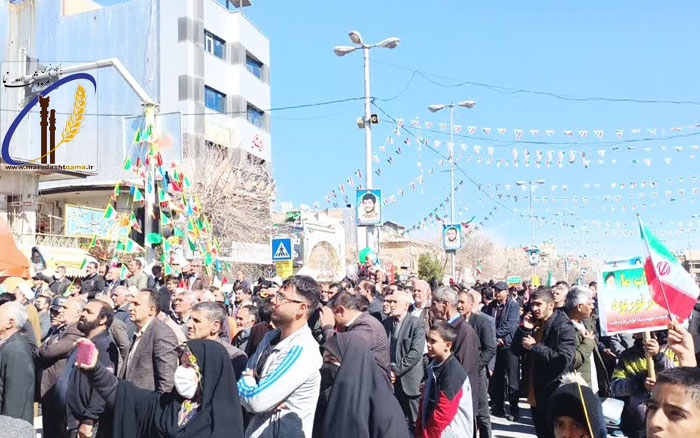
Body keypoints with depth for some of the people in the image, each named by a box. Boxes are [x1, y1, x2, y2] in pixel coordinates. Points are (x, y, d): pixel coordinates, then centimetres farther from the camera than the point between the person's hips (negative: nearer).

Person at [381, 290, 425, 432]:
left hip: (409, 381, -4)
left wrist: (396, 371, -15)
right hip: (391, 380, 4)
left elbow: (415, 353, -16)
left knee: (415, 423, 5)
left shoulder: (416, 324, -9)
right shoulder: (386, 323, 8)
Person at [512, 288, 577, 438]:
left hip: (554, 395, -7)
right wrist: (524, 329, -9)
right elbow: (515, 350, 6)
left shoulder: (563, 327, -14)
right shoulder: (533, 324, 10)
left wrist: (534, 346, -20)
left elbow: (564, 360, -25)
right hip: (534, 393, 8)